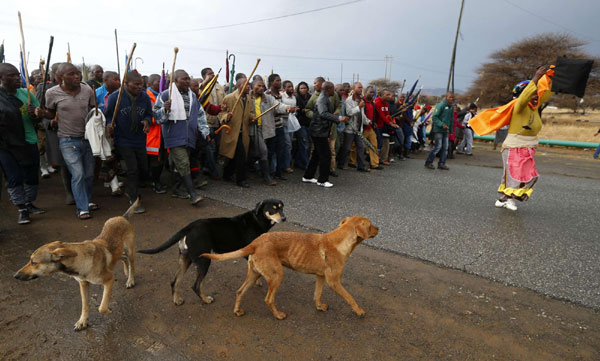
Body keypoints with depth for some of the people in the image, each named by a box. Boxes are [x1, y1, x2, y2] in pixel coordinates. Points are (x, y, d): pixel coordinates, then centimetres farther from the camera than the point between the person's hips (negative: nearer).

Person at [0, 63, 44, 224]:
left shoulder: (26, 93, 3)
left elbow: (39, 116, 8)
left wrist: (35, 114, -13)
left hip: (29, 141, 3)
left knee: (31, 176, 12)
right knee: (14, 178, 2)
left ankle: (29, 204, 29)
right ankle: (22, 210, 10)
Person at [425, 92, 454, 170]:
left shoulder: (451, 107, 13)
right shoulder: (441, 105, -11)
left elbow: (451, 119, 20)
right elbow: (435, 117, -16)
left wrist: (450, 130, 16)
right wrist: (442, 125, -23)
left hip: (445, 130, 8)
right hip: (438, 130, -8)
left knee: (445, 147, 6)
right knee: (438, 146, -9)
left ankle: (441, 164, 14)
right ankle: (428, 162, 2)